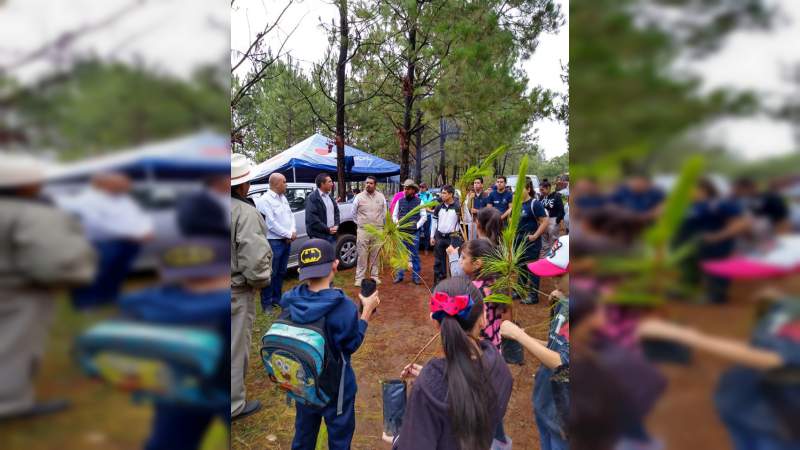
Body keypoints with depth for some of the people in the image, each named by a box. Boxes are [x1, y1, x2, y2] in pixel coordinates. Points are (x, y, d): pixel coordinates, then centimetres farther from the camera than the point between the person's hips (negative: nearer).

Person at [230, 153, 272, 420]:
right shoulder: (245, 212, -21)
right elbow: (254, 259, -27)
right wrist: (262, 281, -7)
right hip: (236, 291, -7)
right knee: (236, 348, 8)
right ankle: (234, 406, 24)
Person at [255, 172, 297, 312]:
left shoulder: (283, 197, 12)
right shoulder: (265, 200, -15)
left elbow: (291, 215, 12)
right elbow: (271, 223, -20)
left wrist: (293, 232, -6)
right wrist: (289, 234, -13)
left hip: (286, 241, 8)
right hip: (274, 242, -8)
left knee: (281, 272, 16)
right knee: (271, 274, -1)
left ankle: (277, 298, 28)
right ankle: (266, 303, 9)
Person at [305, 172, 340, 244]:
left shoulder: (329, 196, 15)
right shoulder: (312, 198, -10)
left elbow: (336, 211, 21)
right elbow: (312, 219, -17)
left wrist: (336, 225, 3)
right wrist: (327, 229, -15)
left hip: (332, 234, 8)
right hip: (319, 237, -8)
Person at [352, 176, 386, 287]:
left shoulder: (381, 197, 3)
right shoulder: (359, 197, -2)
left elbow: (384, 213, 11)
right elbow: (354, 213, 9)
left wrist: (381, 225, 10)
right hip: (363, 231, -2)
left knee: (375, 255, 9)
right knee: (362, 255, -1)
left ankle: (375, 276, 20)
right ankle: (359, 278, 5)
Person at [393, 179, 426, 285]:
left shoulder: (419, 202, 0)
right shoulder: (400, 201, 6)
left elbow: (424, 216, 2)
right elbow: (394, 215, 12)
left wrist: (417, 226, -7)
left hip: (414, 233, -2)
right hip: (401, 232, 2)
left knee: (415, 255, 5)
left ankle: (416, 276, 13)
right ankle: (399, 275, 16)